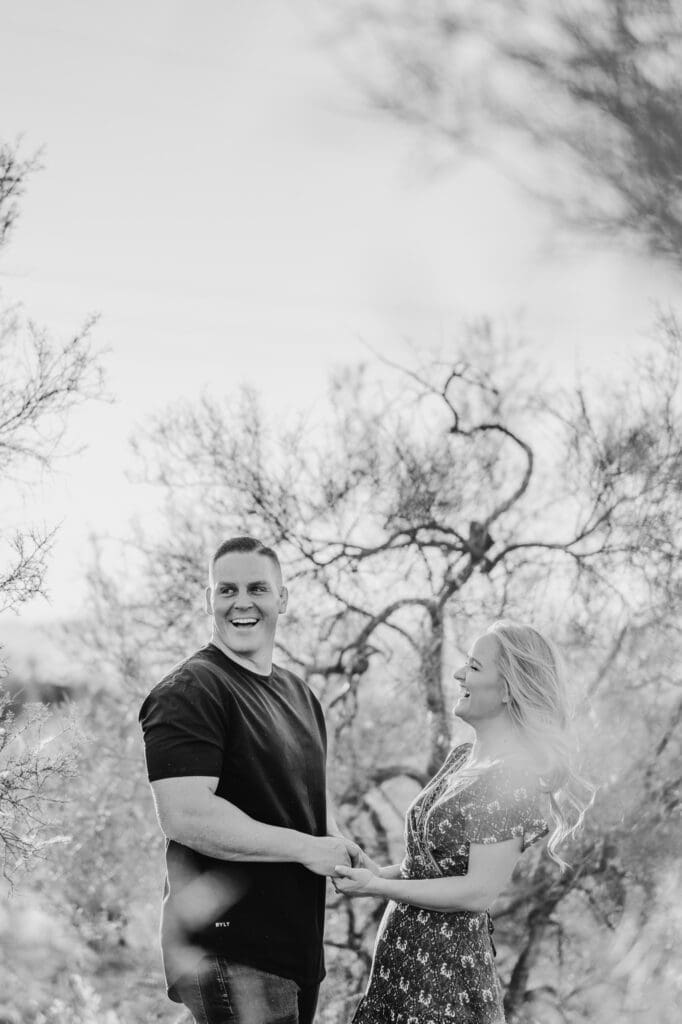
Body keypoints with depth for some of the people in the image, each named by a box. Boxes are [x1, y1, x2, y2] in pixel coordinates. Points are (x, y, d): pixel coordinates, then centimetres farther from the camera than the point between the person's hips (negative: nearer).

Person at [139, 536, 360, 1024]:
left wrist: (340, 847, 5)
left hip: (299, 943, 9)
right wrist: (306, 847, -18)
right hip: (230, 956, -9)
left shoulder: (298, 693, 17)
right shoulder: (189, 692, -12)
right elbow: (184, 814, -23)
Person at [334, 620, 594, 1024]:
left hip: (447, 974, -8)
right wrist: (383, 872, 3)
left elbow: (478, 892, -20)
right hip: (403, 957, 8)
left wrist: (378, 887, -16)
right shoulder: (463, 757, 10)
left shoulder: (514, 780, -18)